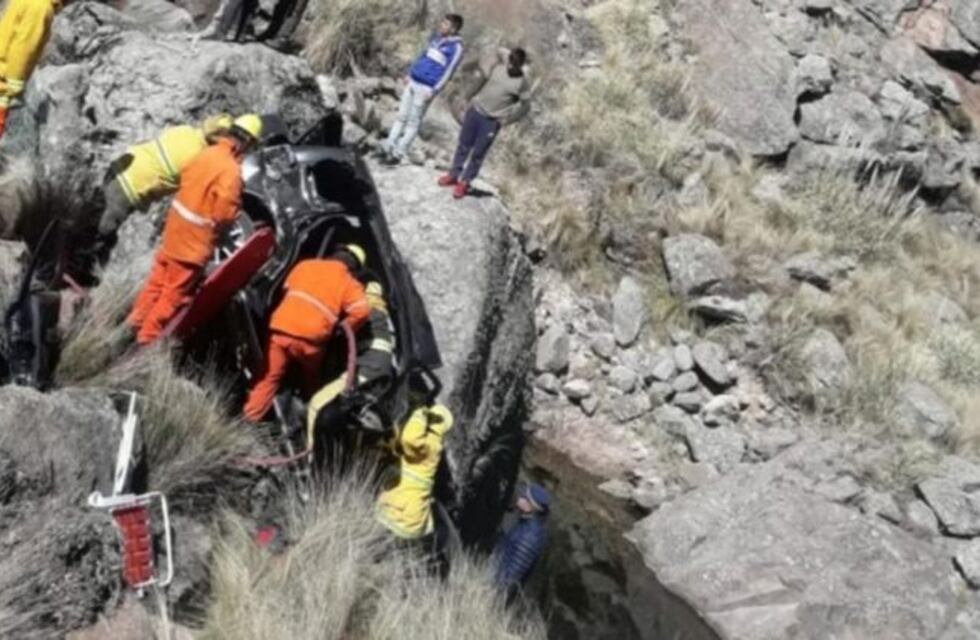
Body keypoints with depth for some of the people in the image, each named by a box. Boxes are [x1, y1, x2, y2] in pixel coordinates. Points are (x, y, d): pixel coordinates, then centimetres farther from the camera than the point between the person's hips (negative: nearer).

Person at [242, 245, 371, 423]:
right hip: (309, 338, -2)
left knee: (268, 379, 10)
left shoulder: (305, 265, 21)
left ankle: (247, 422, 6)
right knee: (312, 380, 26)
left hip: (280, 329, 2)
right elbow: (361, 310, -8)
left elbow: (286, 289, 31)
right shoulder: (348, 282, 9)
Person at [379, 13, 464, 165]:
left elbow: (448, 72, -15)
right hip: (413, 82, 7)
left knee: (413, 121, -1)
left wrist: (433, 91, -19)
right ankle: (388, 147, 14)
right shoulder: (437, 37, 11)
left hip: (426, 88, -7)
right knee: (401, 116, 9)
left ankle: (398, 153, 4)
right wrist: (410, 74, 18)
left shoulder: (456, 47, -11)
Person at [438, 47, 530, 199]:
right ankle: (454, 175, 28)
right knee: (464, 145, 13)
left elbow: (525, 106, -6)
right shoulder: (499, 65, -6)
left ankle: (465, 182, 15)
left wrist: (507, 119, -7)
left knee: (478, 153, 1)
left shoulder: (521, 82, -15)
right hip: (475, 109, 4)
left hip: (492, 120, -4)